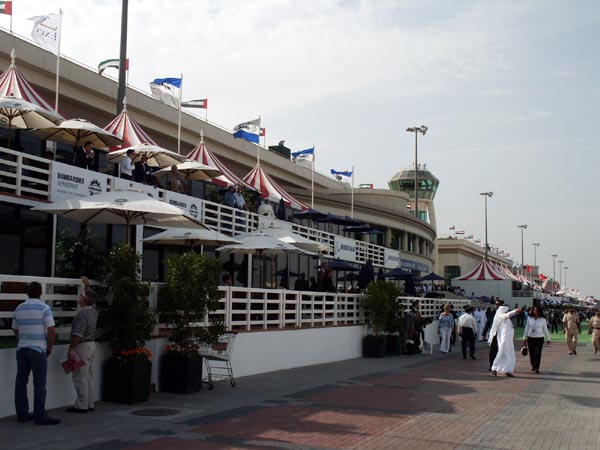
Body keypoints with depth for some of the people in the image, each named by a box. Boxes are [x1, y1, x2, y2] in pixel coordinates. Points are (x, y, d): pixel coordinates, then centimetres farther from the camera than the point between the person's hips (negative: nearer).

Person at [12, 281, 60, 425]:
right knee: (39, 383, -3)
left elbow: (15, 329, 17)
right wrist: (50, 346, -3)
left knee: (21, 382, 9)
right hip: (38, 349, -6)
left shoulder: (19, 308, 8)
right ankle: (40, 416, -3)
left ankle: (22, 413, 14)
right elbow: (51, 329, -16)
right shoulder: (44, 308, -10)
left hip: (22, 349, 6)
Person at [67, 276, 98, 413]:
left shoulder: (81, 314, -20)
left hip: (82, 346, -9)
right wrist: (87, 284, 36)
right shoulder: (93, 310, 6)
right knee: (88, 377, 13)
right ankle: (89, 404, 17)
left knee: (80, 377, -3)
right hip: (91, 345, 9)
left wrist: (71, 349, -21)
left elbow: (78, 335, -25)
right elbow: (92, 298, 28)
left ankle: (81, 405, 0)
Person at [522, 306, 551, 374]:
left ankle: (537, 368, -2)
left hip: (539, 338, -1)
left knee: (538, 354, -7)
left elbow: (545, 330, 8)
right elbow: (526, 329, 7)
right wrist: (524, 339, 6)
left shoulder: (543, 320, 1)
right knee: (531, 353, 6)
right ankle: (533, 365, 29)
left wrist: (548, 339, 9)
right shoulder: (529, 318, 3)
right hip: (530, 338, 1)